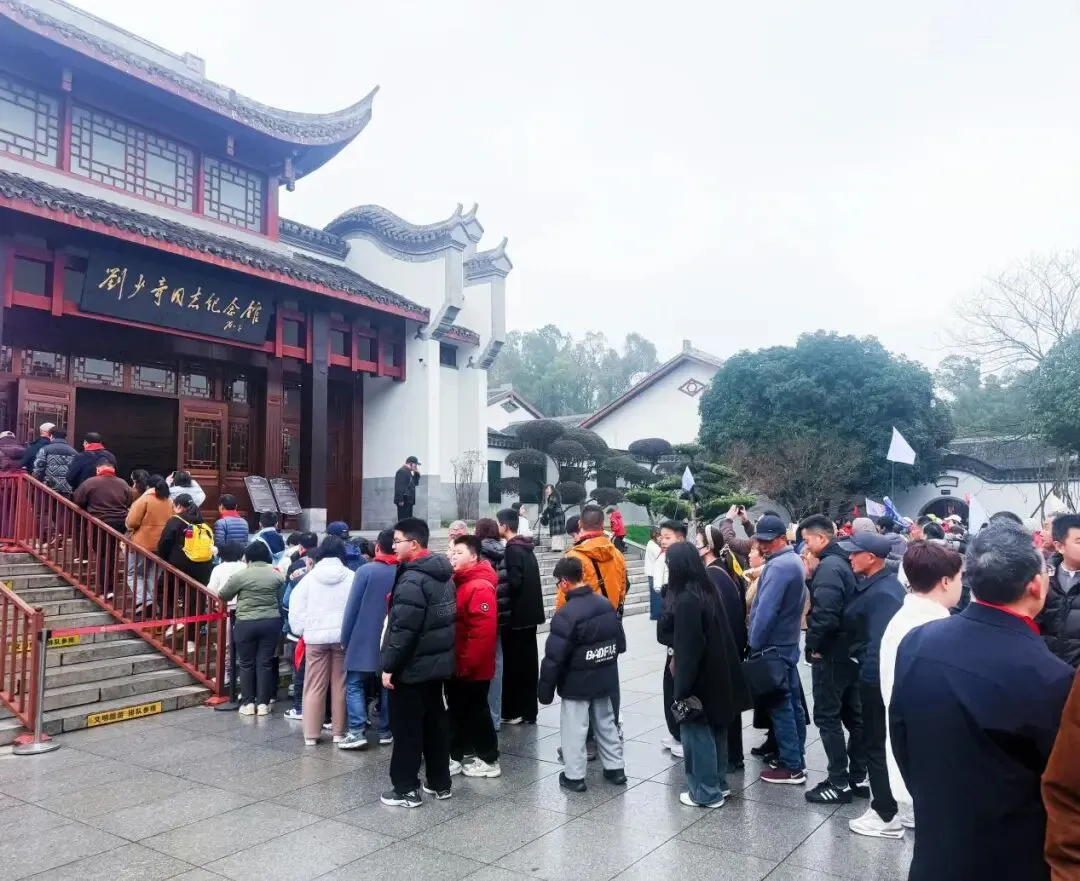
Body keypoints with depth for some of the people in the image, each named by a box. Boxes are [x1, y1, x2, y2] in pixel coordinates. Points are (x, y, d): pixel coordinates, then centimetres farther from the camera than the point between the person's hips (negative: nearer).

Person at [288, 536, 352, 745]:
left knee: (314, 687, 8)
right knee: (340, 686, 9)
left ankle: (310, 734, 11)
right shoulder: (350, 576, -4)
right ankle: (339, 732, 14)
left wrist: (300, 631, 11)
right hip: (343, 637, 0)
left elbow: (296, 607, 0)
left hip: (315, 636, 0)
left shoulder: (310, 576, -1)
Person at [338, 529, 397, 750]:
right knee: (387, 686, 14)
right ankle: (386, 731, 17)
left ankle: (357, 732, -5)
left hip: (363, 639, -3)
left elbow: (352, 607, -8)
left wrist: (345, 638, 0)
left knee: (354, 684, 4)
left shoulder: (366, 571, -9)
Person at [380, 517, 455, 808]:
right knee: (435, 723, 16)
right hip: (438, 662, 9)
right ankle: (440, 783, 26)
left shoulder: (412, 580, -21)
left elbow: (403, 629, -23)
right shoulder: (443, 574, 9)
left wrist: (389, 666, -17)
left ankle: (405, 789, 11)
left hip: (412, 667, -9)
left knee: (406, 729, 2)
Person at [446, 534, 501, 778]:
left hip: (472, 668, -9)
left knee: (476, 713, 4)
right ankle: (456, 757, 28)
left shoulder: (481, 587, -22)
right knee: (457, 712, 17)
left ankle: (489, 760, 18)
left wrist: (467, 663, -24)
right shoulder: (458, 582, 9)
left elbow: (484, 631, -27)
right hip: (456, 665, 9)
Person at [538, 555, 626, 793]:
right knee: (606, 722, 19)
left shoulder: (566, 614, -23)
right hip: (605, 679, 7)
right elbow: (620, 643, 10)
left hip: (577, 683, -7)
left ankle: (574, 776, 15)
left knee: (574, 729, 6)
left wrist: (545, 690, -11)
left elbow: (554, 658, -20)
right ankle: (615, 768, 29)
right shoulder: (607, 605, 0)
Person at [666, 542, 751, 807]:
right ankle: (719, 783, 31)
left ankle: (706, 793, 14)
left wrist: (682, 688, -16)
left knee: (696, 732, 4)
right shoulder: (710, 589, 4)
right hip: (719, 675, 9)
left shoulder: (686, 599, -23)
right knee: (716, 730, 19)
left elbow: (689, 648, -22)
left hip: (699, 679, -9)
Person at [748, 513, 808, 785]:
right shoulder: (794, 560, 10)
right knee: (792, 702, 14)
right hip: (788, 642, 10)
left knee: (780, 706, -2)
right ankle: (797, 758, 23)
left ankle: (791, 767, 4)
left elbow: (766, 610, -26)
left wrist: (754, 644, -15)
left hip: (773, 645, -10)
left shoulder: (778, 566, -21)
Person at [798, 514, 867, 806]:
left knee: (827, 716, 0)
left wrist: (813, 644, -13)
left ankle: (839, 783, 6)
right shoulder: (843, 562, 10)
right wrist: (811, 578, 2)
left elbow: (824, 613, -29)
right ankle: (858, 778, 24)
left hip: (831, 653, -10)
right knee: (853, 715, 15)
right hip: (850, 650, 10)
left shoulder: (828, 567, -20)